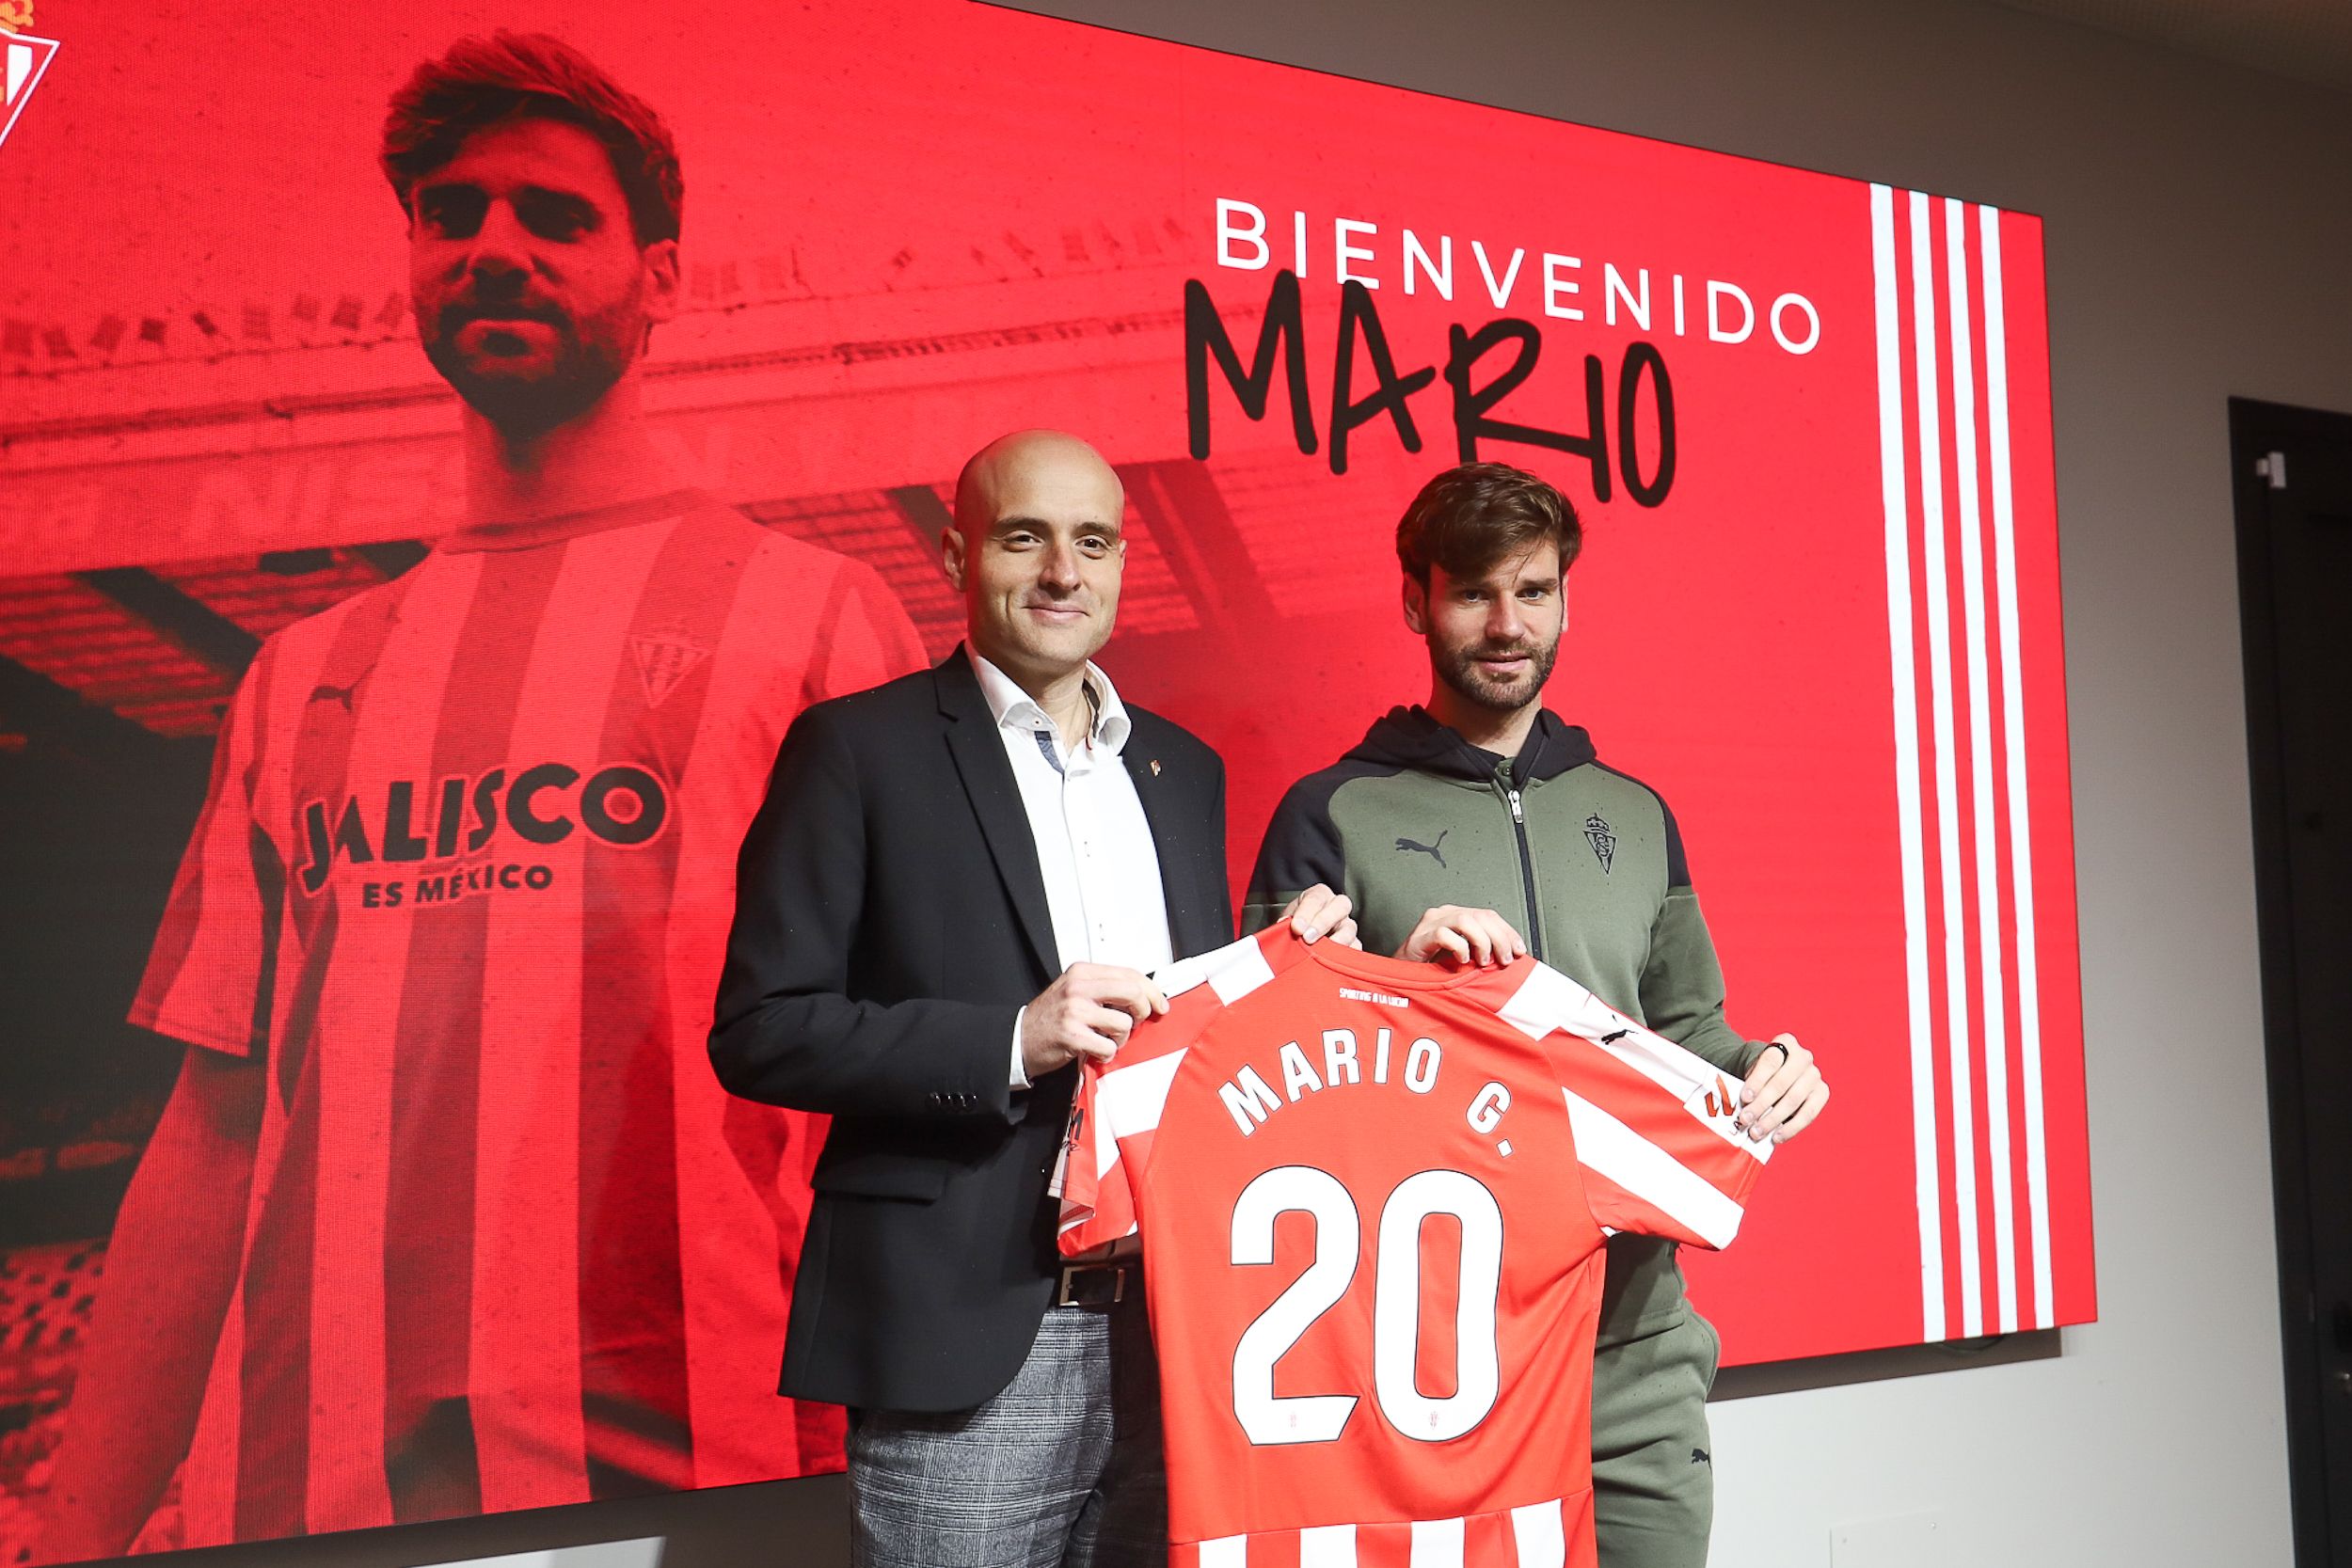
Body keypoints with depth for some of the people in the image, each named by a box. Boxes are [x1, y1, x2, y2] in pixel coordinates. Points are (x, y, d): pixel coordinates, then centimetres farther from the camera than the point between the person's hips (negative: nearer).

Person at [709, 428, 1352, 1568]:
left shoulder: (1183, 767, 14)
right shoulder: (858, 748, -2)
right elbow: (759, 1029, -8)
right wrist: (1011, 1041, -18)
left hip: (1170, 1331, 5)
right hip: (965, 1341, -5)